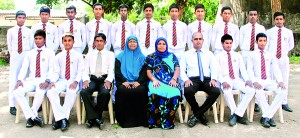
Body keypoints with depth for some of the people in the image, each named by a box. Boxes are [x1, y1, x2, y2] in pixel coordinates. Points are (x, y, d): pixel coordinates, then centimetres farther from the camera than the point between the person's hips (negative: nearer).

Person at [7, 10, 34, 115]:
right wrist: (13, 55, 7)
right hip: (15, 56, 0)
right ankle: (12, 106, -1)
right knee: (13, 81, -4)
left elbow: (32, 45, 7)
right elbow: (9, 45, 11)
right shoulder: (10, 31, 5)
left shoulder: (29, 31, 4)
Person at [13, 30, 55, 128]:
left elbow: (52, 69, -2)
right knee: (17, 92, -24)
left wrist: (47, 81, -19)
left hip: (43, 80, -4)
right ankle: (33, 117, -20)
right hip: (31, 80, 4)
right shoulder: (29, 53, 19)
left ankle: (31, 116, -17)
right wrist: (19, 80, -10)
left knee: (40, 93, -37)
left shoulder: (50, 53, 8)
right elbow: (24, 68, 9)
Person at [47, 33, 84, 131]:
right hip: (61, 81, 3)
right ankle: (61, 118, -28)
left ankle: (64, 118, -29)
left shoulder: (78, 55, 9)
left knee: (71, 92, -37)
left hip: (73, 81, -3)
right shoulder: (58, 56, 16)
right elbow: (56, 72, 8)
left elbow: (80, 71, 0)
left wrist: (76, 82, -18)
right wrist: (53, 81, -13)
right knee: (50, 92, -28)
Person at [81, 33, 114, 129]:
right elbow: (85, 70, 11)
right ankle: (95, 118, -20)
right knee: (84, 92, -30)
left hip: (104, 79, -2)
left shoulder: (110, 54, 14)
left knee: (105, 93, -35)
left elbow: (111, 70, 3)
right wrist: (86, 80, -10)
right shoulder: (89, 55, 19)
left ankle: (92, 117, -14)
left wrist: (108, 81, -16)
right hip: (92, 79, 2)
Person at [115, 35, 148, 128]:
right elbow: (117, 71, 8)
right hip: (124, 82, 0)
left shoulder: (141, 57, 19)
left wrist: (138, 82, -10)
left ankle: (140, 119, -22)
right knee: (122, 90, -34)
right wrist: (123, 81, -10)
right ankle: (124, 119, -24)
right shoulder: (121, 56, 18)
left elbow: (144, 71, 8)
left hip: (138, 83, 0)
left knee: (141, 91, -33)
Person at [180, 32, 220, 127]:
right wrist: (186, 79, -12)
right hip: (193, 79, -1)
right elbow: (182, 70, 8)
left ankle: (196, 115, -15)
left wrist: (213, 79, -10)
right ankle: (200, 115, -9)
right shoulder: (186, 54, 16)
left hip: (206, 80, 2)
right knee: (187, 91, -36)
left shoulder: (209, 54, 20)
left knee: (216, 91, -31)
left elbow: (214, 68, 10)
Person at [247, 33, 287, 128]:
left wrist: (280, 81, -12)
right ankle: (269, 116, -22)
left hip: (269, 81, 4)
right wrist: (254, 82, -21)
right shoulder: (252, 55, 9)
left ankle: (266, 116, -22)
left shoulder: (270, 55, 18)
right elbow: (249, 70, -3)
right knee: (259, 92, -38)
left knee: (283, 91, -25)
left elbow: (276, 69, 7)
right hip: (258, 81, -3)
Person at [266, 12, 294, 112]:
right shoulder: (269, 32, 2)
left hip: (284, 59, 2)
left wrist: (284, 52, 9)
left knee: (284, 81, 6)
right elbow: (265, 45, 5)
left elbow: (291, 45, 18)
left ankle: (284, 103, 14)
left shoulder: (288, 32, 6)